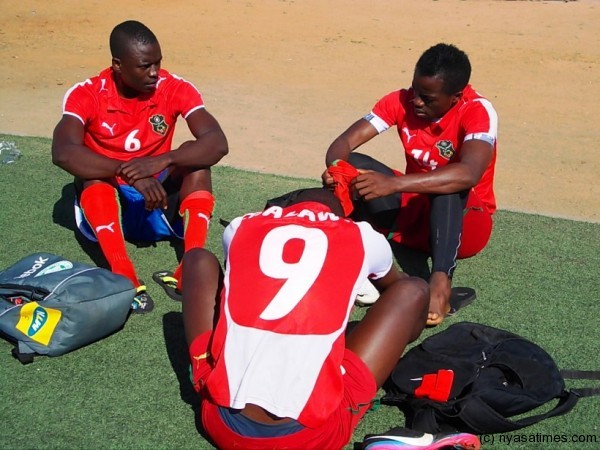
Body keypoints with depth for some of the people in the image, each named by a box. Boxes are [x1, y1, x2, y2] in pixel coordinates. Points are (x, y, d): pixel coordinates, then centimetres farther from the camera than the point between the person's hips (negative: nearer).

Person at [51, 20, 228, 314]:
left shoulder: (175, 89, -11)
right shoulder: (87, 94, -14)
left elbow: (218, 143, -24)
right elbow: (63, 153, -32)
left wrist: (162, 161, -40)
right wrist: (128, 173, -42)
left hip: (159, 204, 1)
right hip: (105, 210, -1)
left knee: (195, 156, -23)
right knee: (92, 171, -30)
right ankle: (124, 276, -44)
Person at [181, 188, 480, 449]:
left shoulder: (239, 228, 11)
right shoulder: (361, 238, 8)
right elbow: (394, 285, 33)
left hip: (222, 424, 3)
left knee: (199, 259, 23)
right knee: (413, 291, 12)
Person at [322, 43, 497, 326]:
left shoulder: (477, 111, -22)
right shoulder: (401, 101, -10)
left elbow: (468, 174, -42)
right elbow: (344, 142, -16)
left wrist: (394, 183, -52)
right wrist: (337, 170, -40)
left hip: (466, 221, -4)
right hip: (414, 210, 4)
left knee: (449, 183, -38)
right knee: (352, 166, -17)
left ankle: (440, 281, -45)